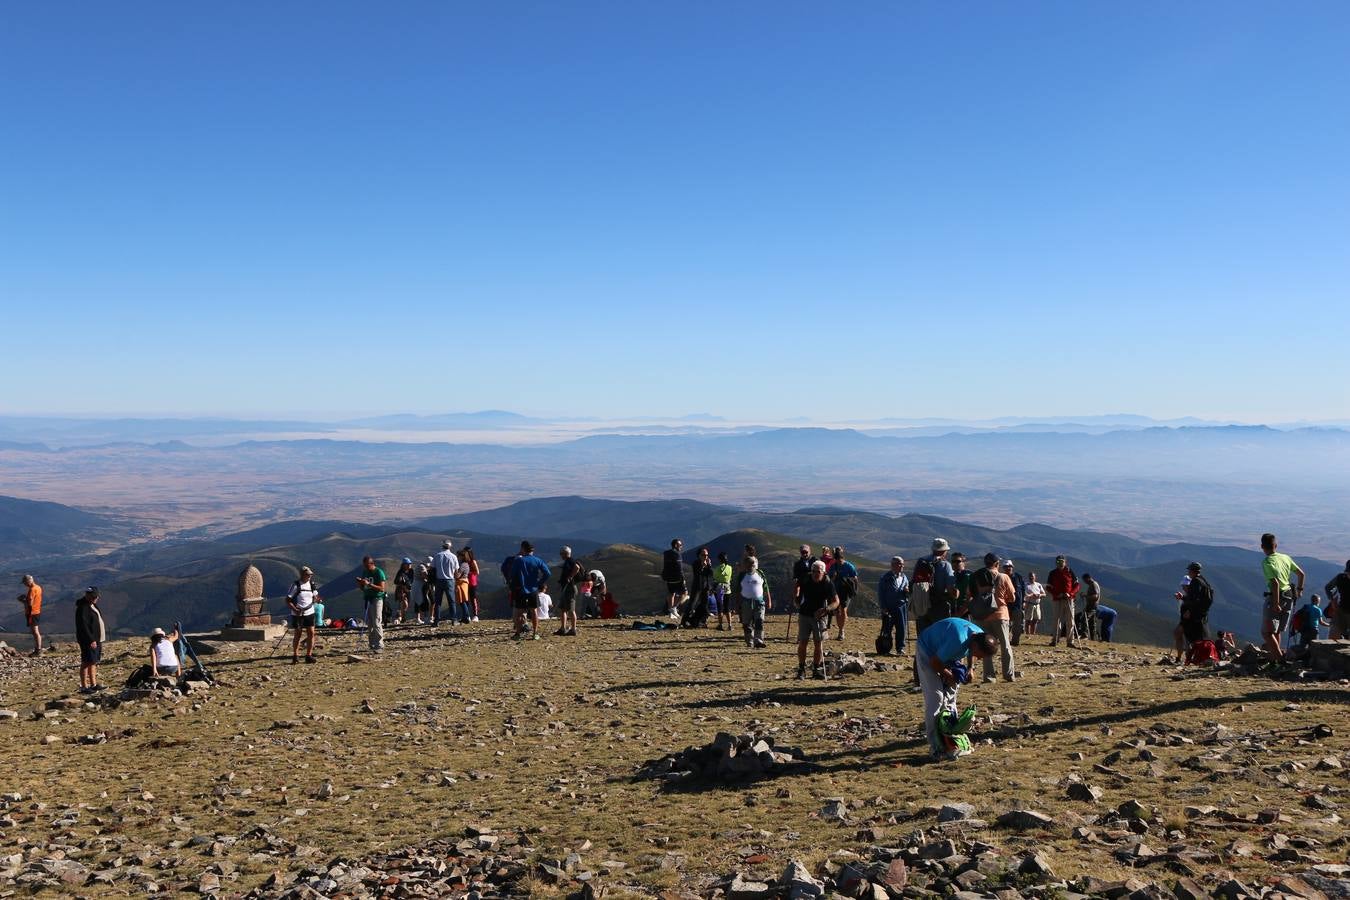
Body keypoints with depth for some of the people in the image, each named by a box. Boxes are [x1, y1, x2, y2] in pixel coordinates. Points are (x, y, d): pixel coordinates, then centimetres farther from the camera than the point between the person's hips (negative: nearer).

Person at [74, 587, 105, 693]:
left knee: (94, 662, 15)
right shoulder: (83, 608, -17)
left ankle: (93, 684, 22)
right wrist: (91, 640, -24)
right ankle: (84, 687, -1)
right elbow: (83, 626, -22)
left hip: (96, 639, 10)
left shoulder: (92, 605, 14)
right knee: (86, 662, -6)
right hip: (88, 640, -10)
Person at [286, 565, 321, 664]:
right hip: (298, 614, -4)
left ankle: (309, 655, 7)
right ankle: (295, 656, 19)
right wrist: (295, 609, -21)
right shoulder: (296, 585, -11)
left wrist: (316, 600, -4)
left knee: (311, 633, -1)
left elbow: (315, 597, 17)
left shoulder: (311, 584, 4)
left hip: (310, 613, 4)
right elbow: (287, 600, -11)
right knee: (298, 634, 5)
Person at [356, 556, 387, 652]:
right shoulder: (365, 572, 13)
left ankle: (379, 646, -9)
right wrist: (360, 584, -2)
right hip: (367, 600, 7)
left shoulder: (379, 572, -9)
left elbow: (382, 588, -15)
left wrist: (369, 584, -22)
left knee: (377, 624, -10)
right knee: (369, 624, 7)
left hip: (376, 600, -7)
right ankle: (372, 645, 14)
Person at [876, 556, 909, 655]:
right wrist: (883, 607, -7)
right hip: (888, 607, -4)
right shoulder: (886, 577, -3)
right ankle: (887, 648, 13)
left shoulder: (904, 577, 11)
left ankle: (900, 648, 15)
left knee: (902, 628, 2)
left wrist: (907, 591, -5)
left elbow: (907, 593, 21)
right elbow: (880, 592, -3)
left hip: (901, 606, 4)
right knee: (887, 629, 2)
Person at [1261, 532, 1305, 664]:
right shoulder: (1286, 558, 6)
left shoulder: (1267, 562, -17)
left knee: (1267, 632, -3)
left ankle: (1280, 658, -13)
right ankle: (1273, 657, 27)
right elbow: (1301, 574, 15)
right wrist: (1299, 589, 29)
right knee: (1277, 631, 19)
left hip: (1276, 597, -8)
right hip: (1289, 597, 8)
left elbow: (1275, 582, -26)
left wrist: (1275, 603, -24)